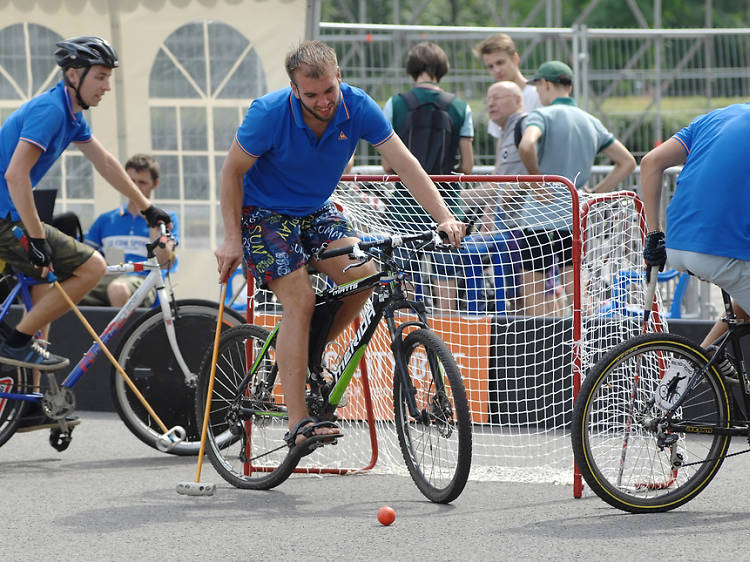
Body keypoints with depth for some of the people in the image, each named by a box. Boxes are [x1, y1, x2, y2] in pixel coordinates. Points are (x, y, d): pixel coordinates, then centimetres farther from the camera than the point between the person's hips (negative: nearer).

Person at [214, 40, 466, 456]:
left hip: (316, 210, 5)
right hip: (263, 213, -4)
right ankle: (298, 425, -20)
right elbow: (232, 171, -14)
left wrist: (444, 217, -26)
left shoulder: (356, 107, -17)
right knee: (301, 302, -20)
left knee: (361, 273, -19)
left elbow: (403, 162, -16)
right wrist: (231, 238, -17)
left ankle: (306, 357, 6)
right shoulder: (269, 113, -26)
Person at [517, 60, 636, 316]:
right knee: (577, 293, 6)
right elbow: (627, 162, 17)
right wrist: (594, 192, 13)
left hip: (540, 217, -5)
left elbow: (526, 146, -28)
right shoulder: (591, 122, 13)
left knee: (535, 294, 2)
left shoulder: (542, 115, -6)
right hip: (576, 216, 5)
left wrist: (537, 181, -14)